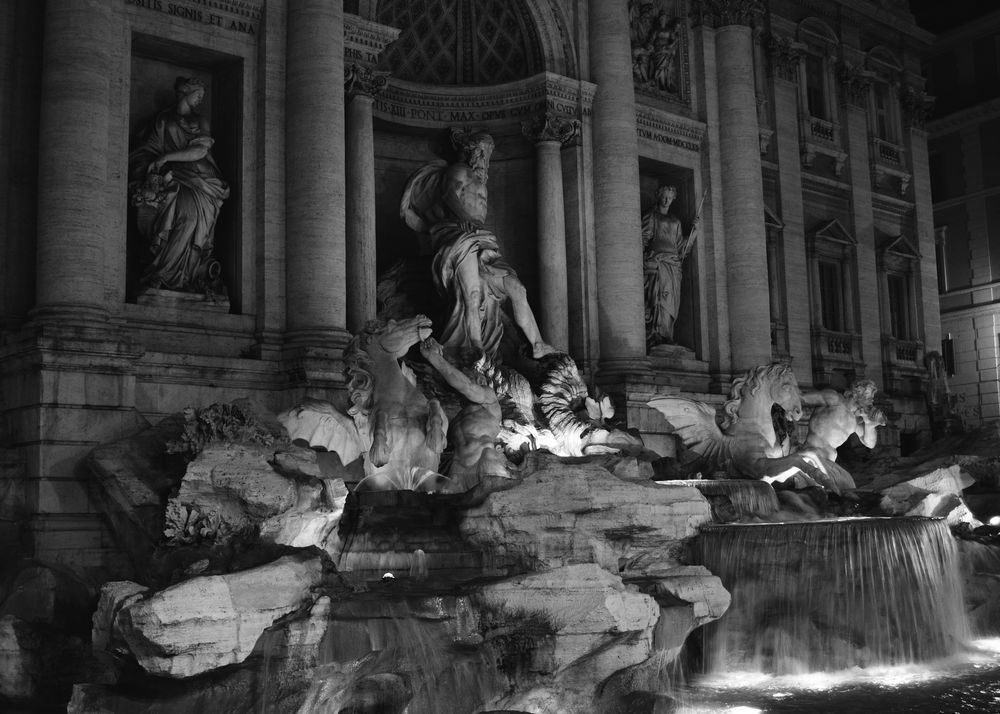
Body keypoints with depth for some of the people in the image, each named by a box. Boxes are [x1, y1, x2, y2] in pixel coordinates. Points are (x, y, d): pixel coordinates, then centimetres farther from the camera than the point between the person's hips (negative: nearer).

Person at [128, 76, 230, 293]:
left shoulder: (200, 122, 18)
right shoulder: (163, 120, 17)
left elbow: (200, 151, 1)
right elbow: (147, 151, 11)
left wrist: (167, 157, -8)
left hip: (200, 179, 0)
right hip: (172, 178, 0)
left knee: (192, 206, -31)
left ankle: (163, 273, -28)